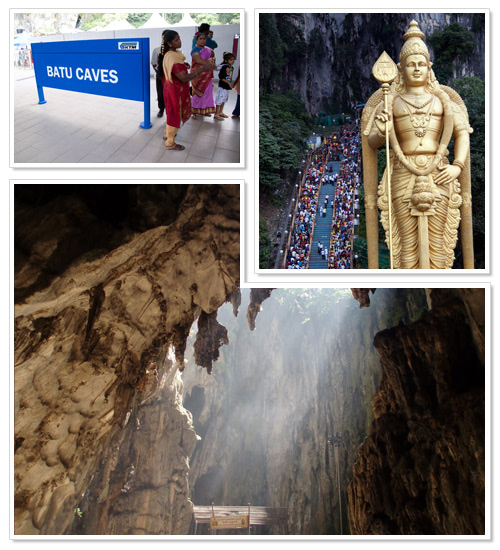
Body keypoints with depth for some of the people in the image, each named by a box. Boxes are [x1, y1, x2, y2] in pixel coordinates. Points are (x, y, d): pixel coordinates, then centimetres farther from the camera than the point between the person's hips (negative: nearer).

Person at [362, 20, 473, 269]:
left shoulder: (442, 98, 14)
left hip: (438, 176, 1)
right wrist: (381, 132, -16)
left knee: (436, 242, -1)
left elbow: (462, 133, 10)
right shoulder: (391, 101, 12)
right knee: (408, 243, -4)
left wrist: (458, 166, -5)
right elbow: (371, 142, 7)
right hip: (403, 176, -1)